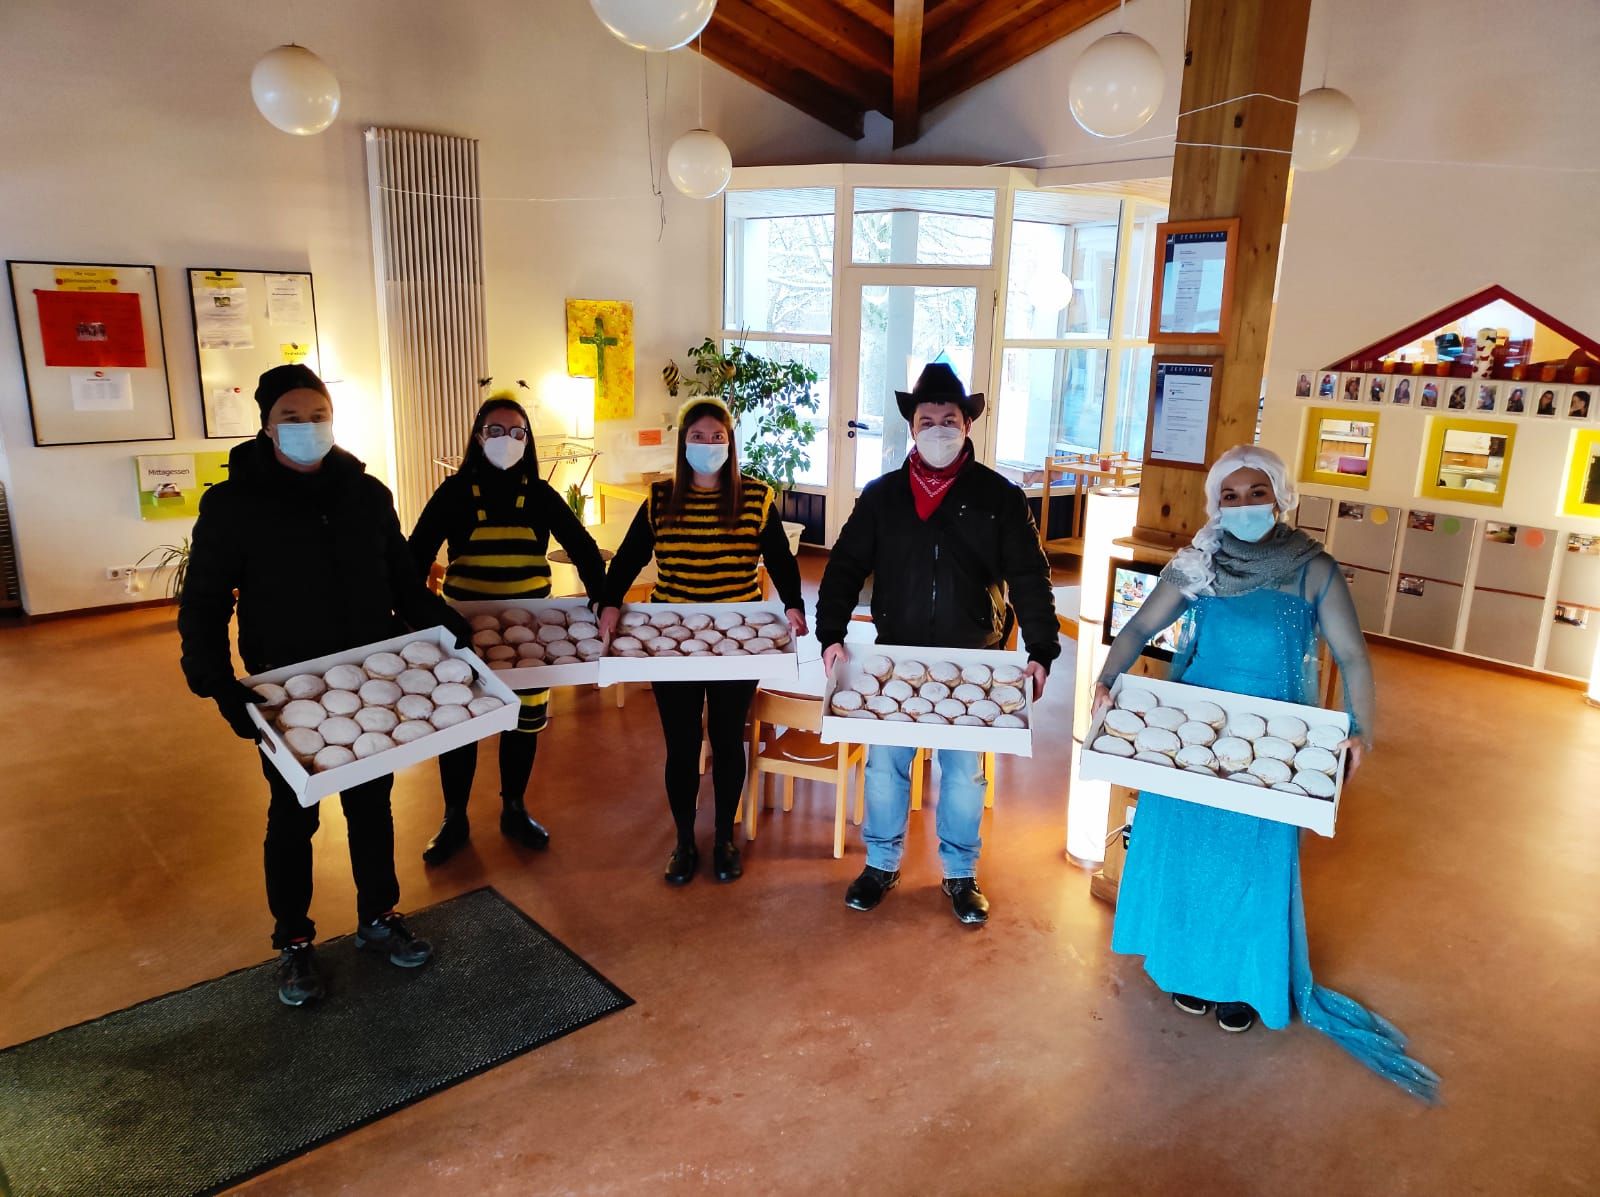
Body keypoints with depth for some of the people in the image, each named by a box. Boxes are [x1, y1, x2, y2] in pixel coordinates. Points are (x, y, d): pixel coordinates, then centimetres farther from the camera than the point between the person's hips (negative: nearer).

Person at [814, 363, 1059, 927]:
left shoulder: (999, 496, -3)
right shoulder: (881, 494, 1)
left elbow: (1029, 578, -4)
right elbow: (845, 567, 1)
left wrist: (1041, 652, -12)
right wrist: (831, 635, -11)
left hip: (971, 662, -1)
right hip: (894, 658, 1)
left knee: (964, 769, 11)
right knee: (885, 763, 11)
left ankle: (960, 874, 30)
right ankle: (882, 863, 31)